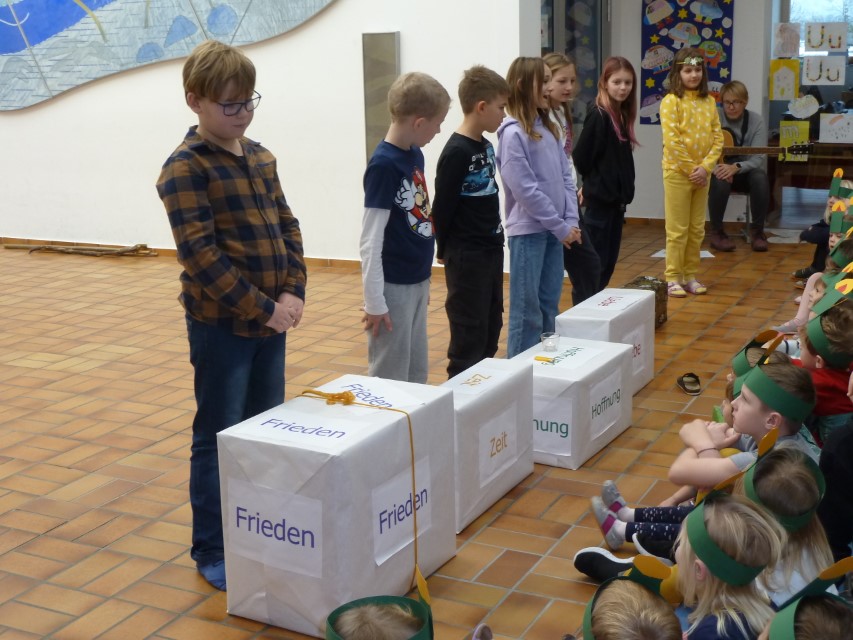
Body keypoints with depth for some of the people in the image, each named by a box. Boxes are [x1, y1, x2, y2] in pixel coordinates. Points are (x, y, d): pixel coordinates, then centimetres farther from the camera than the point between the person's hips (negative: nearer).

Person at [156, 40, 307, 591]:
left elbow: (287, 226, 11)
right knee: (220, 437, 3)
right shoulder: (186, 168, -13)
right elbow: (200, 254, -20)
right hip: (222, 323, -7)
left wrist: (293, 292, -5)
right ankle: (212, 551, 17)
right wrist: (263, 308, -21)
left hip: (271, 318, 7)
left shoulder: (261, 157, 10)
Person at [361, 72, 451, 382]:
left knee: (417, 374, 18)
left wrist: (424, 280, 17)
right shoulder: (383, 165, -19)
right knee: (390, 380, 5)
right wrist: (375, 303, -16)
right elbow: (370, 242, -18)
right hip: (394, 287, -8)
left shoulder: (415, 155, 5)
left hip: (417, 282, 8)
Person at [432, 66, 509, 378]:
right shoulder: (457, 152, -18)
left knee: (491, 328, 17)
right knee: (469, 334, -1)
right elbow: (442, 208, -15)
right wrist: (445, 250, -6)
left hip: (491, 250, 9)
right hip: (466, 256, -9)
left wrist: (496, 236, 11)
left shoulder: (486, 146, 8)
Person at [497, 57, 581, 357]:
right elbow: (525, 189, -18)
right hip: (528, 231, -7)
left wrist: (571, 221, -2)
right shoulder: (513, 133, -14)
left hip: (553, 230, 8)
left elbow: (565, 178, 10)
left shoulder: (549, 129, 11)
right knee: (527, 310, 0)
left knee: (550, 305, 15)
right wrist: (561, 227, -14)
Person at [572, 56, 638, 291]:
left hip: (617, 198, 8)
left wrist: (624, 189, 5)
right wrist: (594, 182, 0)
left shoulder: (623, 116, 9)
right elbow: (581, 157, -15)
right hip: (600, 198, -8)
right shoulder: (598, 116, -15)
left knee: (610, 260, 13)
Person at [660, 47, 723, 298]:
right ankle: (673, 278, 7)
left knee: (697, 229, 10)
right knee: (677, 229, 0)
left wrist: (705, 167, -10)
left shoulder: (709, 102, 7)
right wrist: (691, 169, -14)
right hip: (677, 172, -5)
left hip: (702, 174, 5)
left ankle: (691, 276, 19)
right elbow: (672, 141, -15)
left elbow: (717, 138, 4)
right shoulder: (671, 101, -9)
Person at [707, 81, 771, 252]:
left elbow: (759, 158, -17)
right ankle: (716, 232, -18)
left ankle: (757, 230, -16)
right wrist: (715, 167, -34)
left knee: (760, 178, -32)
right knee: (720, 180, -36)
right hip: (718, 170, -1)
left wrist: (736, 167, -37)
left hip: (744, 172, 1)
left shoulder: (756, 121, -7)